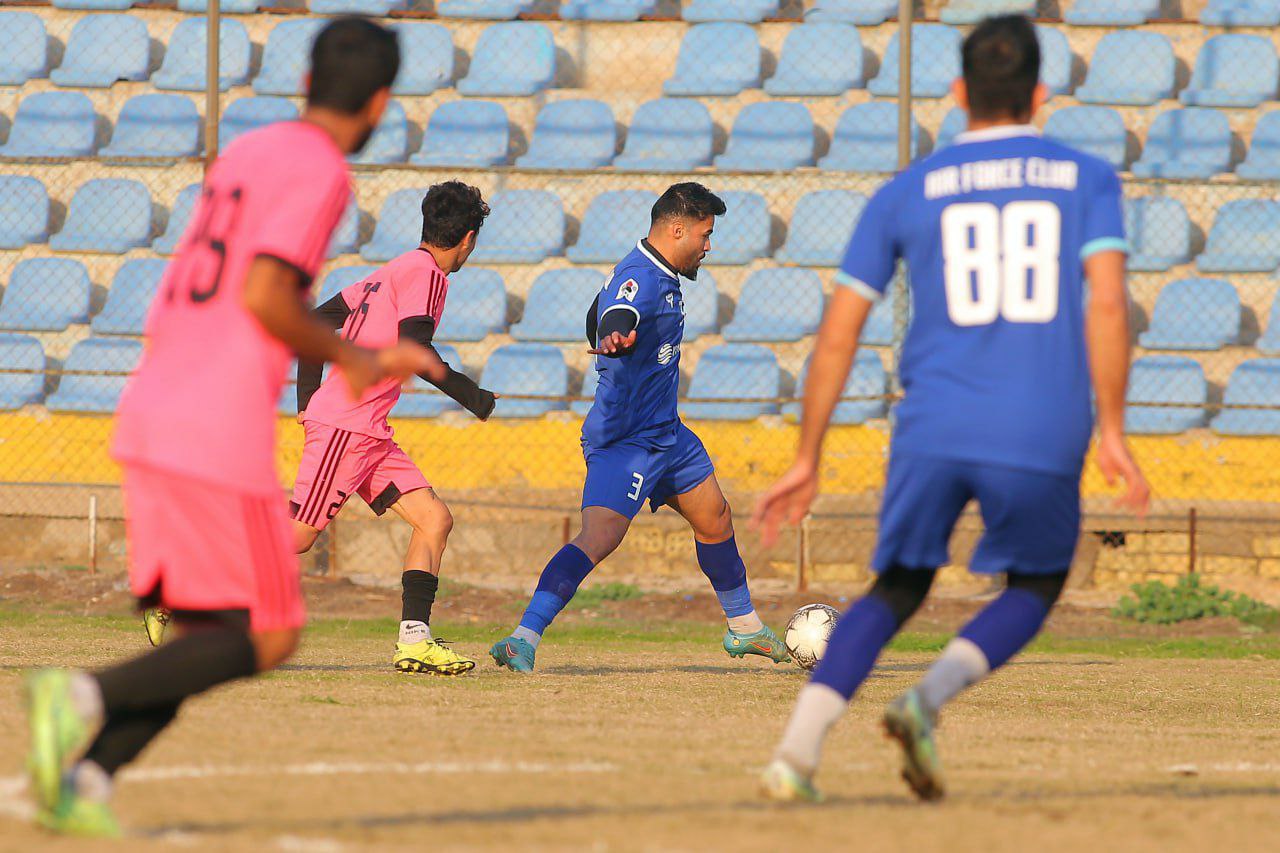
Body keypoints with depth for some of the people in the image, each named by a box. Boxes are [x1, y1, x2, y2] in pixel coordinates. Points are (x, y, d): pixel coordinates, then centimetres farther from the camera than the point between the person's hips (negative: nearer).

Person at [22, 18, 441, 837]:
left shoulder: (241, 156, 20)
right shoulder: (321, 173, -6)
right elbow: (265, 295, -18)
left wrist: (364, 355, 30)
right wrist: (349, 357, 0)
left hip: (147, 420, 8)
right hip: (221, 432, -8)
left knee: (205, 640, 11)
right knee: (267, 639, 0)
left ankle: (82, 775, -9)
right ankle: (86, 697, -19)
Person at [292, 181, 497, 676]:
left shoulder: (393, 272, 20)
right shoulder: (425, 272, -7)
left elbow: (317, 321, 21)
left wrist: (308, 400, 24)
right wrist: (469, 394, -9)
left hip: (370, 433, 10)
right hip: (346, 425, -10)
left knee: (434, 520, 2)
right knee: (298, 536, -10)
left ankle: (414, 640, -5)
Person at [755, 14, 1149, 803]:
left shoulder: (906, 194, 12)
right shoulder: (1087, 178, 9)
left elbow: (839, 333, 9)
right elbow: (1108, 304, -6)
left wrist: (808, 462, 15)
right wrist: (1112, 432, -3)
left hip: (933, 432, 1)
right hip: (1044, 439, -1)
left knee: (897, 590, 18)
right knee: (1035, 589, 23)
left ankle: (798, 750, -2)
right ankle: (930, 700, -4)